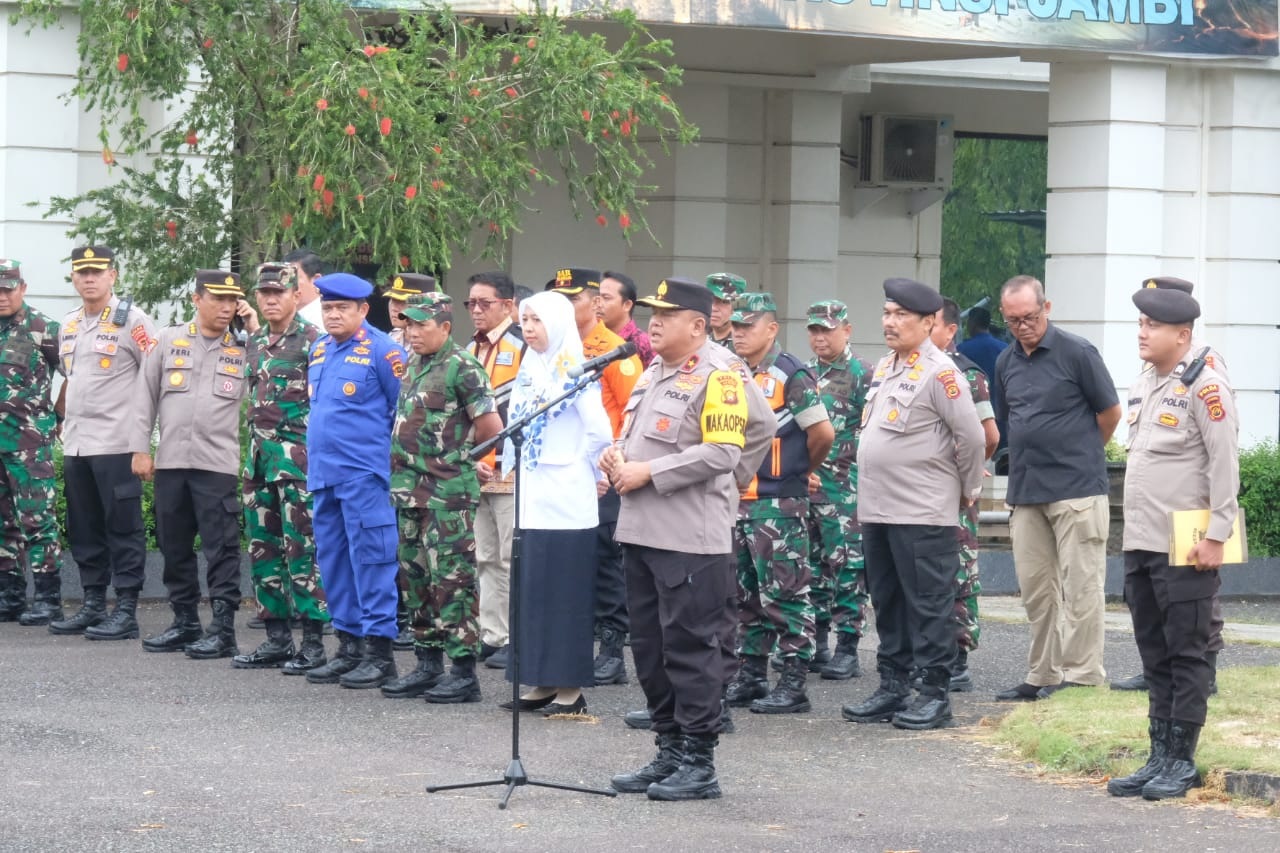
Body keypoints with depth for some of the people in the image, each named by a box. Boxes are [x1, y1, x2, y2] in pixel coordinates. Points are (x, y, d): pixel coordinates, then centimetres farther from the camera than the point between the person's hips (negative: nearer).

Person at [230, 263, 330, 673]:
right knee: (263, 549, 9)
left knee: (302, 549, -7)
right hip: (259, 457, 8)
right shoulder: (254, 342, 14)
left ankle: (313, 642, -4)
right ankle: (277, 638, 16)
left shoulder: (311, 340, -7)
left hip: (298, 458, -8)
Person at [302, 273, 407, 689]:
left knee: (370, 558, -6)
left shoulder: (381, 350, -8)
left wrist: (383, 446, -2)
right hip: (323, 473, 8)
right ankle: (349, 647, 18)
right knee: (332, 561, 10)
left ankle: (379, 651, -3)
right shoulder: (319, 349, 15)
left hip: (364, 474, -8)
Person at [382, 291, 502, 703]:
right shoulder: (413, 365, 14)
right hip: (412, 489, 9)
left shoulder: (462, 369, -11)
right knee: (416, 577, 11)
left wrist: (454, 452, 5)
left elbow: (491, 428, -9)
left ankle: (464, 672, -4)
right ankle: (428, 664, 19)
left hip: (449, 490, -9)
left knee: (452, 579, -7)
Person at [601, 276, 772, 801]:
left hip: (690, 539, -9)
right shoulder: (654, 374, 18)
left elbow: (722, 453, -18)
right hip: (641, 531, 9)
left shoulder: (719, 376, -10)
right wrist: (617, 457, 8)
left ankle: (699, 764, 0)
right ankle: (669, 754, 20)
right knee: (649, 648, 12)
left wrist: (648, 473, -16)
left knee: (691, 648, -5)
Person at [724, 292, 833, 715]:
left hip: (779, 503, -8)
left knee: (785, 596, -4)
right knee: (745, 596, 12)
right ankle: (750, 677, 19)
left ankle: (793, 684, -1)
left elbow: (823, 433, -13)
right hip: (738, 501, 8)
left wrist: (803, 469, 2)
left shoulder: (790, 376, -10)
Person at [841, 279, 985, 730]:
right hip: (877, 508, 9)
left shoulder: (938, 372, -12)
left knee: (928, 605, -3)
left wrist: (967, 490, -2)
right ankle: (892, 688, 20)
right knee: (887, 603, 13)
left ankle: (935, 693, 2)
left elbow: (972, 436, -12)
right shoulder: (884, 368, 15)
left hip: (923, 512, -9)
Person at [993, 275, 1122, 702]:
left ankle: (1082, 675, -2)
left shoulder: (1077, 353, -7)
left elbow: (1110, 413, 0)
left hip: (1076, 490, -7)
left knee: (1079, 586, -4)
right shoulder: (1006, 362, 11)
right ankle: (1043, 675, 17)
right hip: (1025, 491, 7)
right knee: (1035, 588, 10)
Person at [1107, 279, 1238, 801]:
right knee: (1155, 656, 11)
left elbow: (1225, 466, -14)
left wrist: (1215, 536, -17)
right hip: (1140, 544, 8)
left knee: (1186, 655, -1)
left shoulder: (1204, 387, -11)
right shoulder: (1143, 386, 14)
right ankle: (1160, 758, 16)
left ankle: (1181, 763, 4)